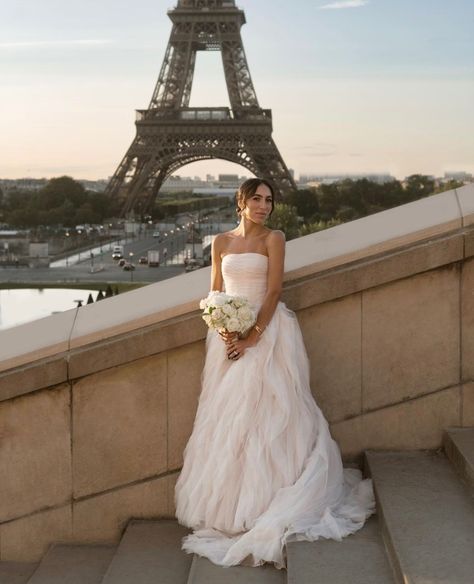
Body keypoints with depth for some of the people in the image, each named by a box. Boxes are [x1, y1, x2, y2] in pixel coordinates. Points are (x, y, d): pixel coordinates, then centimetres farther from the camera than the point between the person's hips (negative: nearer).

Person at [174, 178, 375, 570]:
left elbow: (274, 291, -9)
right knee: (226, 415, 6)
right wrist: (224, 330, -7)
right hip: (229, 336, 4)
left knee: (265, 410, -4)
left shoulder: (273, 239, -2)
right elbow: (216, 293, 11)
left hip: (267, 333, -4)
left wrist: (251, 339, -16)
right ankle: (227, 502, 16)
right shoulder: (222, 242, 10)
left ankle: (263, 500, 4)